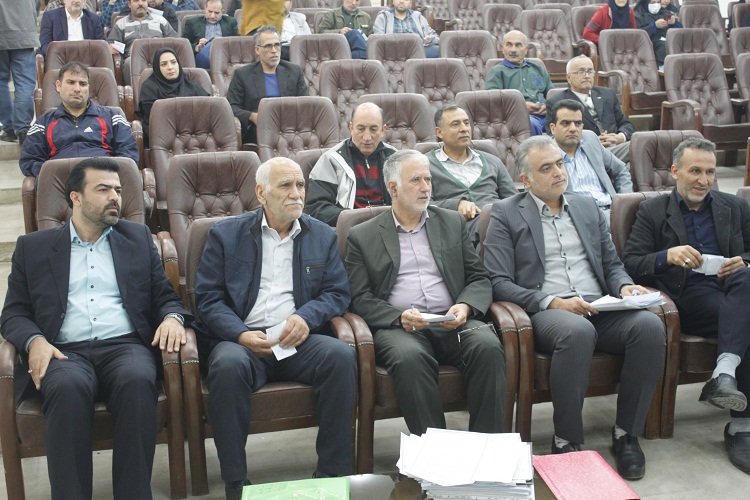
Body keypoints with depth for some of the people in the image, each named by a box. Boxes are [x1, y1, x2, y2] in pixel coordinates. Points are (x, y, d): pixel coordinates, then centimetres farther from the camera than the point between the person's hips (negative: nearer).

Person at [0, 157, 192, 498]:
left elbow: (166, 297, 19)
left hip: (125, 346, 1)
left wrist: (171, 318, -6)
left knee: (137, 380, -35)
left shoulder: (138, 238, 21)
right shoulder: (32, 247, 18)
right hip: (65, 353, 0)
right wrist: (34, 341, -10)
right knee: (68, 387, -36)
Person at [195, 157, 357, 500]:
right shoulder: (225, 235, 10)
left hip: (299, 341, 2)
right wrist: (241, 334, -15)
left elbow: (338, 292, 10)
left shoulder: (322, 236, 17)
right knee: (228, 365, -35)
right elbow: (208, 298, 4)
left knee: (341, 355, -29)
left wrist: (306, 317, -12)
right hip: (243, 341, -1)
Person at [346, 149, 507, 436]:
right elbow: (359, 298, 4)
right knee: (410, 357, -36)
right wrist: (399, 316, -13)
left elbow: (479, 279, 16)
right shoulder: (362, 236, 12)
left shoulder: (453, 223, 20)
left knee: (488, 346, -29)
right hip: (397, 327, -2)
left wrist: (465, 307, -6)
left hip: (453, 324, 3)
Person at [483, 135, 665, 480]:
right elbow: (498, 283, -3)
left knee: (650, 325, -26)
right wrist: (552, 302, -15)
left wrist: (625, 286, 0)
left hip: (600, 311, 5)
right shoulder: (506, 214, 7)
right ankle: (566, 441, -20)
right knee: (577, 331, -38)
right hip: (545, 314, -4)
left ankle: (626, 434, -11)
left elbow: (612, 264, 24)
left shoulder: (587, 207, 22)